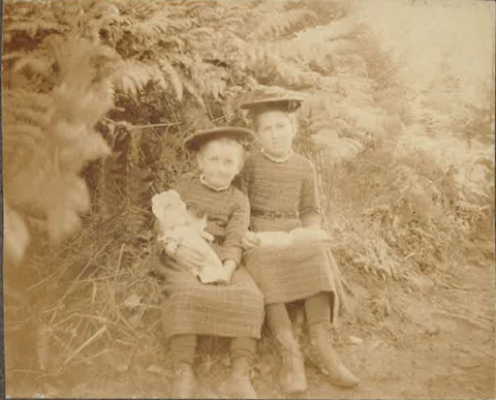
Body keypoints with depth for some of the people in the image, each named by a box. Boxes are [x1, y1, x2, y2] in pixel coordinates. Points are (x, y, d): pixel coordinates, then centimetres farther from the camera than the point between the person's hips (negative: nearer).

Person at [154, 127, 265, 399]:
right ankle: (184, 372, -32)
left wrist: (228, 267, -22)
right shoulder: (182, 191, 12)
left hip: (222, 260, 1)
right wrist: (177, 249, -18)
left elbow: (235, 240, -2)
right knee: (185, 293, -35)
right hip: (184, 259, -1)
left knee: (249, 296, -26)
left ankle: (240, 375, -27)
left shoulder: (238, 200, 12)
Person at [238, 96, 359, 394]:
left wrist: (309, 232, -8)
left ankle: (321, 344, -28)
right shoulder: (250, 164, 5)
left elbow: (311, 210, 13)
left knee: (316, 255, -30)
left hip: (294, 233, 2)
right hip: (258, 235, -2)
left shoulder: (305, 168, 12)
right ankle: (290, 352, -34)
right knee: (264, 263, -34)